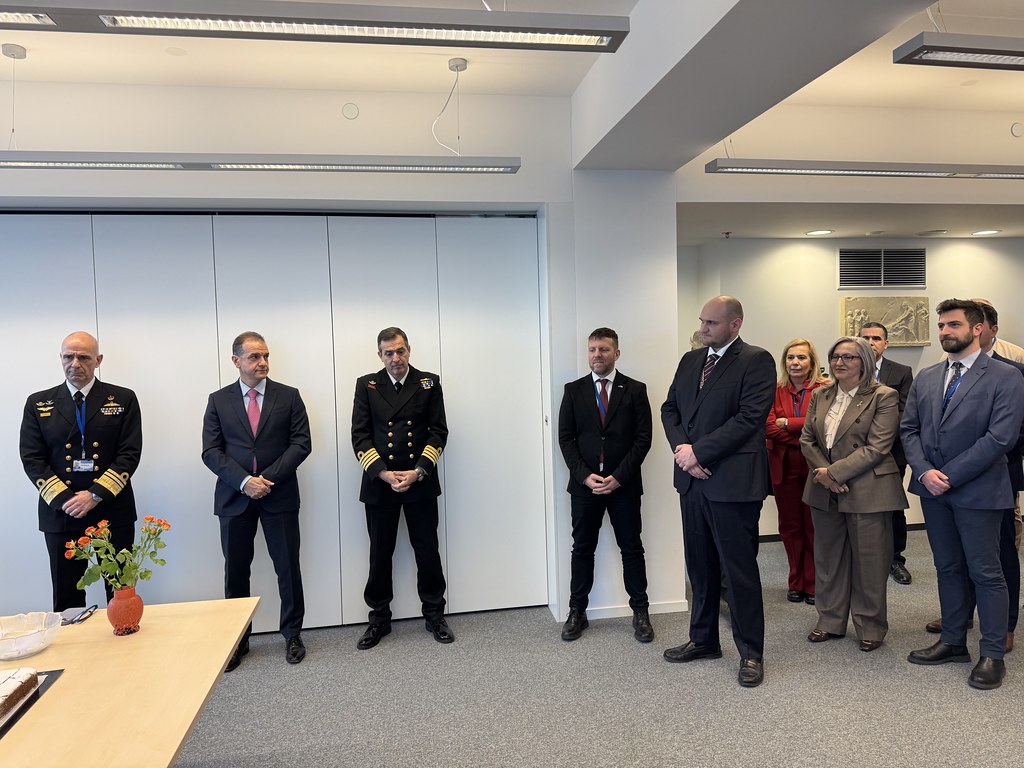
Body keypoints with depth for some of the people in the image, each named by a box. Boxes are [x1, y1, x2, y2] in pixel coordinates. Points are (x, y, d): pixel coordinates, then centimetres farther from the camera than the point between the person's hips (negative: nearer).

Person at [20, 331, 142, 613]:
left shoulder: (124, 399, 4)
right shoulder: (38, 403, 8)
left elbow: (130, 454, -3)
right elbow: (32, 459, 2)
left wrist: (96, 494, -13)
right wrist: (63, 499, -10)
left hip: (112, 511, -1)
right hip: (60, 513, 1)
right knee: (66, 598, 9)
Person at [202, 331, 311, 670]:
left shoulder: (289, 396, 3)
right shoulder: (218, 400, 5)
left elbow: (301, 443, -3)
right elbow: (211, 451, -1)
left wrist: (268, 478, -13)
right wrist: (244, 481, -15)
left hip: (280, 496, -1)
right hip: (234, 498, 1)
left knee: (288, 568, 5)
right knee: (235, 571, 9)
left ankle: (292, 635, 21)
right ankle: (237, 640, 24)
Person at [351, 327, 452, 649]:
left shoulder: (428, 383, 3)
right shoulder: (366, 385, 4)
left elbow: (439, 431, 0)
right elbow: (360, 435, 0)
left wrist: (418, 471, -12)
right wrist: (382, 473, -12)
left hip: (420, 481, 0)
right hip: (379, 482, 1)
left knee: (427, 550, 7)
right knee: (380, 553, 9)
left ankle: (434, 615, 23)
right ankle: (379, 618, 25)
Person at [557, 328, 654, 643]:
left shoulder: (635, 390, 1)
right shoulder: (573, 390, 5)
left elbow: (643, 437, -3)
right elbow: (565, 438, 2)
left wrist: (619, 477, -11)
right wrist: (584, 475, -10)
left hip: (624, 484, -1)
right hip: (584, 484, 1)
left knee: (632, 549, 7)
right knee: (582, 549, 9)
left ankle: (641, 612, 19)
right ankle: (577, 612, 19)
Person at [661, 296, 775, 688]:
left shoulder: (756, 361, -7)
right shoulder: (690, 360, 14)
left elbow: (749, 417, -17)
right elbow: (670, 408, 13)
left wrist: (699, 451, -16)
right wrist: (681, 447, -6)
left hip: (733, 481, -6)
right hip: (692, 479, 7)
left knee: (739, 569, 3)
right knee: (700, 566, 16)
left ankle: (750, 653, 18)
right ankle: (703, 640, 31)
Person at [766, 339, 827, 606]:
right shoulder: (775, 391, 4)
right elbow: (769, 428, -7)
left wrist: (787, 423, -12)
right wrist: (805, 438, -13)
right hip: (785, 468, 2)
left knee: (814, 526, 4)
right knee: (790, 526, 10)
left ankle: (813, 585, 17)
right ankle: (796, 583, 23)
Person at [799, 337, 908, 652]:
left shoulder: (884, 397, -7)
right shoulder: (820, 395, 10)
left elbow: (877, 448, -14)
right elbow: (807, 439, 8)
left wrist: (834, 472, -17)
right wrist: (823, 472, -9)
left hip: (867, 491, -5)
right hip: (825, 490, 5)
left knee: (869, 561, 4)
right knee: (828, 557, 13)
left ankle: (870, 627, 21)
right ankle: (830, 621, 27)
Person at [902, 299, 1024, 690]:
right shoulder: (925, 379, 9)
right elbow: (909, 429, 7)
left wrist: (949, 476, -16)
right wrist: (924, 471, -9)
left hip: (977, 491, -5)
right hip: (932, 489, 5)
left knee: (985, 572, 4)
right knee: (948, 568, 15)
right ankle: (953, 642, 27)